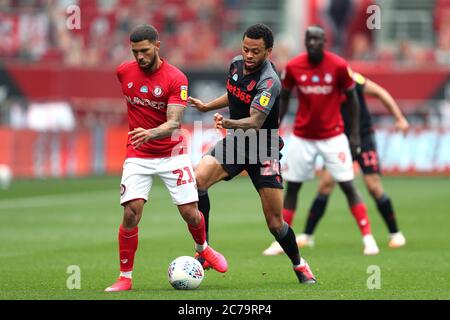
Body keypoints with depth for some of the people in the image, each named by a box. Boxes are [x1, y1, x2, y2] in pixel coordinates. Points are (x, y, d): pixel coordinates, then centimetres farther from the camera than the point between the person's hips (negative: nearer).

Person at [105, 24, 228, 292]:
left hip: (171, 154, -1)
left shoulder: (176, 79, -15)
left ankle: (203, 248, 33)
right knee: (131, 213, -15)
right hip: (137, 156, 2)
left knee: (190, 212, -3)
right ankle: (125, 277, -3)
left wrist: (151, 133, -43)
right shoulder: (124, 72, -3)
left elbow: (174, 123, -24)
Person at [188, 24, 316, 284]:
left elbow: (255, 121, -37)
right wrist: (206, 106, 16)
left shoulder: (269, 82, -24)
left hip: (263, 151, -5)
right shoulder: (237, 64, -2)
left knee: (275, 223, -4)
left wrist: (229, 123, -55)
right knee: (197, 180, -23)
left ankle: (299, 264, 26)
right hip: (235, 143, 5)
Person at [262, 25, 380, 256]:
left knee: (348, 186, -5)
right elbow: (283, 99, 6)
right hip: (302, 137, 2)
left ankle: (368, 238, 0)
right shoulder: (293, 67, -6)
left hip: (333, 136, -2)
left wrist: (355, 134, -2)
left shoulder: (339, 66, -10)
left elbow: (352, 99, 0)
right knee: (292, 187, 4)